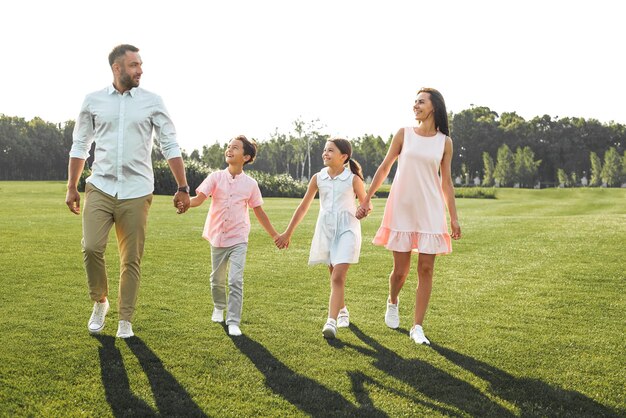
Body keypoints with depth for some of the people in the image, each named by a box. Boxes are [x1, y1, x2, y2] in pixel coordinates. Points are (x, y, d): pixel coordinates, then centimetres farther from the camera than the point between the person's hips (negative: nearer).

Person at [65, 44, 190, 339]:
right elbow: (80, 146, 13)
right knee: (91, 248, -13)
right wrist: (71, 187, 9)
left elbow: (170, 146, 4)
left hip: (136, 192, 0)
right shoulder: (93, 101, 6)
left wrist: (183, 188, -1)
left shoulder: (152, 102, 3)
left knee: (131, 259, 2)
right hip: (100, 187, 1)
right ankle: (100, 302, 13)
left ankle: (125, 320, 15)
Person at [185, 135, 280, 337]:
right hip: (217, 238, 2)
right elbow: (199, 198, -15)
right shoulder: (216, 177, -3)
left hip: (238, 240, -1)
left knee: (235, 281, -12)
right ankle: (219, 307, 43)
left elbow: (259, 212, 8)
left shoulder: (250, 184, -2)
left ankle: (233, 322, -6)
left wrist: (275, 235, 12)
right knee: (217, 280, 16)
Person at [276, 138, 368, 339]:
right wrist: (288, 233, 11)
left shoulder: (353, 179, -5)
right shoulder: (318, 178, 3)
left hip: (347, 230, -4)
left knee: (338, 277, -14)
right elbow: (303, 206, 9)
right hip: (326, 230, 4)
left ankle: (331, 322, -17)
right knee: (334, 277, 14)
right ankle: (342, 311, 36)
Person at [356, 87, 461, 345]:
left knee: (426, 269, -2)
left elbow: (446, 181, 9)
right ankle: (392, 303, 36)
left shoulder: (444, 142, 5)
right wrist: (367, 198, 7)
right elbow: (384, 168, 8)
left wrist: (454, 217, 6)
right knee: (400, 269, 3)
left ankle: (417, 327, 7)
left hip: (430, 211, 1)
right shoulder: (404, 134, 3)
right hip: (402, 208, -1)